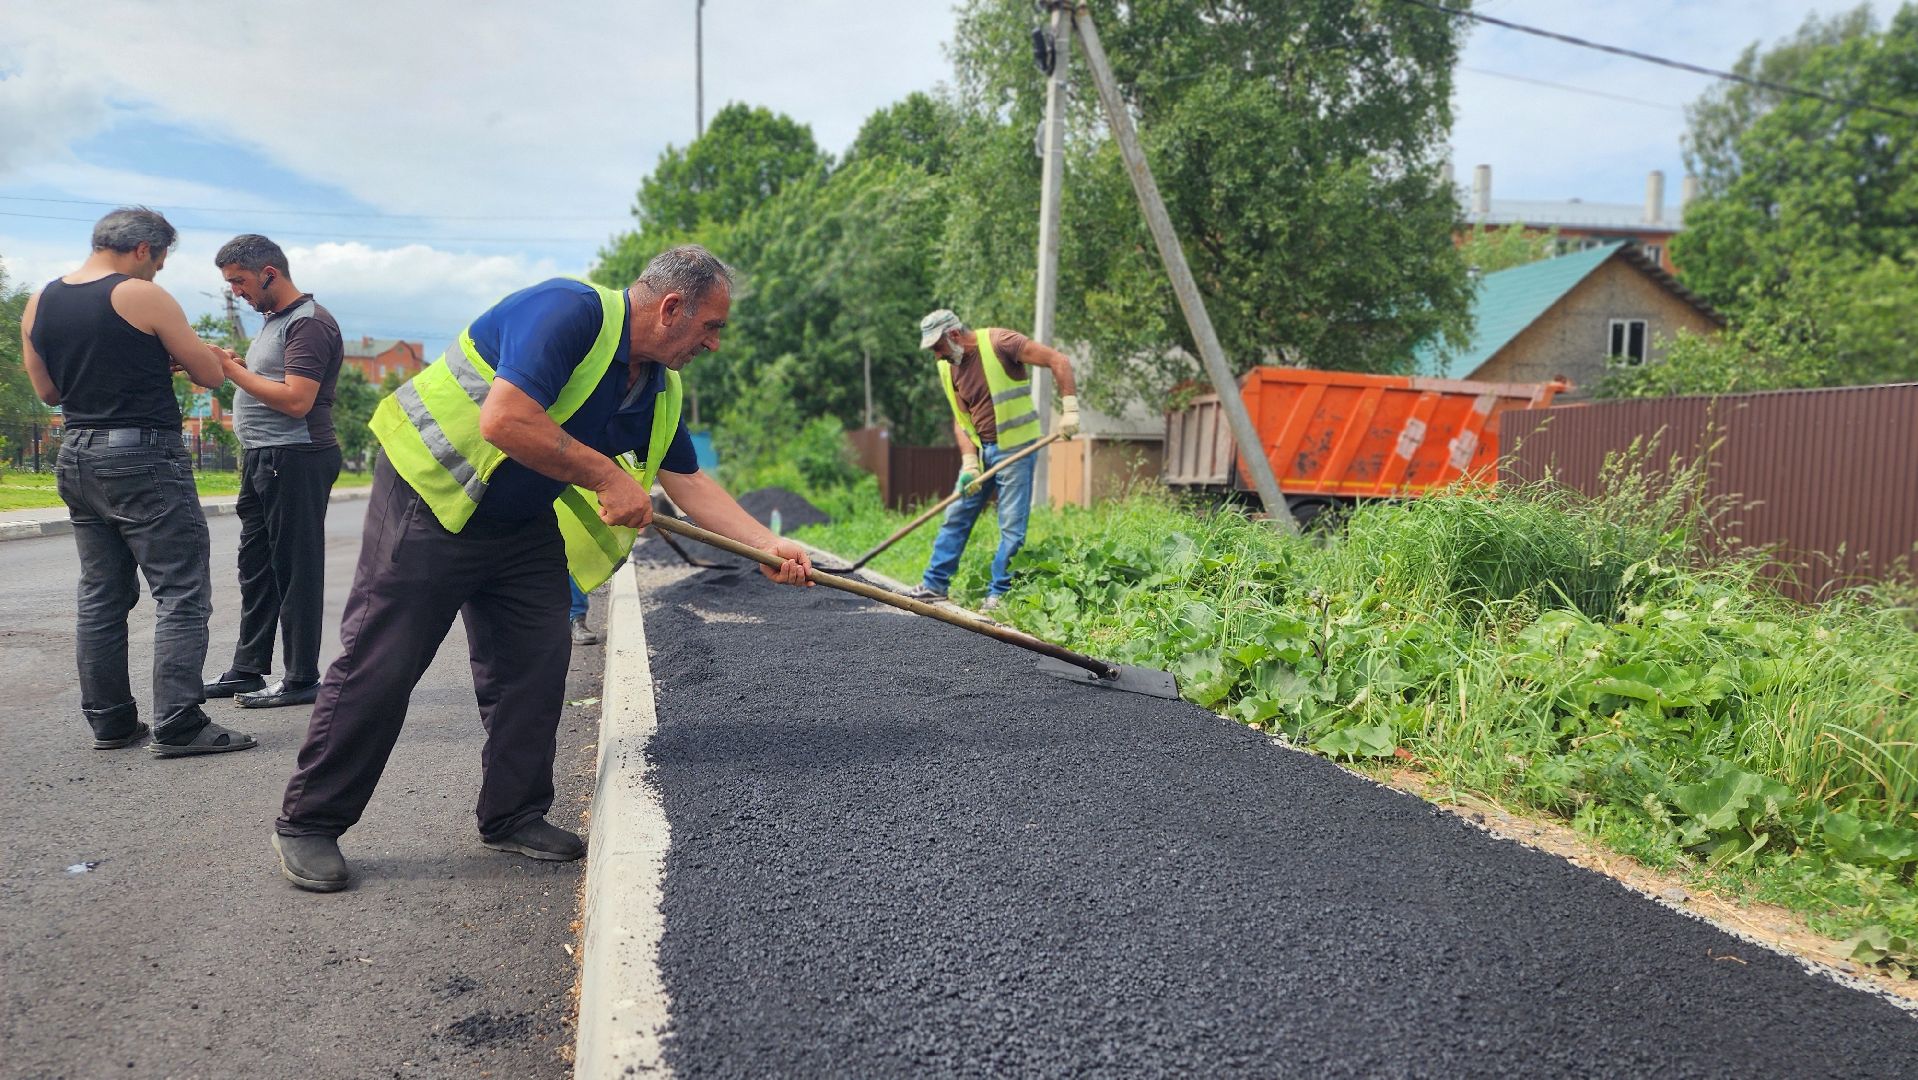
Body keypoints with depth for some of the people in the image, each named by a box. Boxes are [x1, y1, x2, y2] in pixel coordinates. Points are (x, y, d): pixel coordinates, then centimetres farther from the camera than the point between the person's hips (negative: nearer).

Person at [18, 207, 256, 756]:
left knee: (101, 596, 14)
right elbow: (211, 375, -6)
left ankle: (109, 721, 18)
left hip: (77, 456, 8)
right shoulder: (143, 297, -10)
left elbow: (47, 390, 18)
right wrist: (169, 354, 15)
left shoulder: (39, 303, 10)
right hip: (144, 459, -8)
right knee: (182, 594, -4)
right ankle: (177, 726, -7)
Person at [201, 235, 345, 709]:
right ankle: (247, 670, 23)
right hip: (262, 459, 10)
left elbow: (296, 400, -21)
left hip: (295, 458, -10)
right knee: (255, 564, 14)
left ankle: (301, 680, 3)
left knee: (295, 569, -5)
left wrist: (233, 370, -14)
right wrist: (232, 365, 6)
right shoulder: (274, 320, 19)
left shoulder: (309, 323, -12)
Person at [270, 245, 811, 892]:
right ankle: (307, 824, 10)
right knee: (380, 663, -4)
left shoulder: (660, 392, 2)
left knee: (536, 663, 3)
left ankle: (513, 816, 18)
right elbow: (504, 422, -34)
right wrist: (605, 475, -26)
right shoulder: (571, 312, -25)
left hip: (524, 524, 8)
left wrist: (769, 546, 1)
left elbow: (690, 484, 9)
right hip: (432, 491, -8)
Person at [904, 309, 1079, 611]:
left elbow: (1058, 361, -16)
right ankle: (935, 584, 18)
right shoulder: (948, 368, 5)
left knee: (1012, 526, -4)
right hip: (980, 449, 7)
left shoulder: (999, 343, -14)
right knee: (955, 518, 9)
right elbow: (961, 420, 4)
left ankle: (998, 593, 3)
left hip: (1014, 447, -7)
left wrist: (1070, 408, -24)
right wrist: (969, 463, -9)